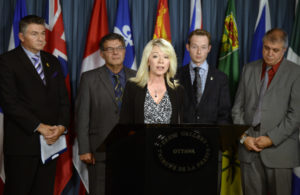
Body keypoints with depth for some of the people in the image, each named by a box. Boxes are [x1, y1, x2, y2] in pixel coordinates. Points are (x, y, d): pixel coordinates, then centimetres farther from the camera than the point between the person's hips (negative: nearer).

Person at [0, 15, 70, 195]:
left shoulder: (53, 62, 16)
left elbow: (63, 98, 13)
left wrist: (61, 126, -5)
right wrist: (39, 127, -15)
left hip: (51, 140, 5)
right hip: (22, 144, -5)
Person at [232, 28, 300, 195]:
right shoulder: (249, 69, 11)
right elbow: (237, 108, 11)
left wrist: (271, 139, -11)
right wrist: (243, 137, -1)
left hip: (279, 147, -3)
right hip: (249, 146, 3)